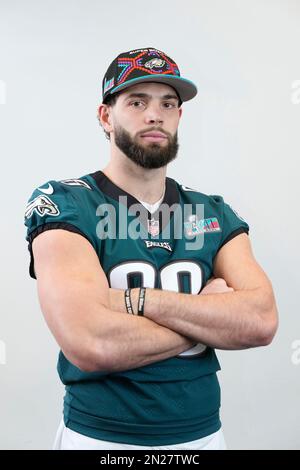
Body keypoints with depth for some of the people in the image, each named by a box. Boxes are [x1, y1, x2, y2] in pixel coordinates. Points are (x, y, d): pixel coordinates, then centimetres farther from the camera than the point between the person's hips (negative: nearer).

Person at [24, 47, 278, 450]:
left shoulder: (214, 214, 0)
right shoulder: (63, 205, -13)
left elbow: (263, 322, -14)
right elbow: (91, 345, -26)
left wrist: (136, 300, -22)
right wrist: (212, 316, -14)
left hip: (203, 433, 4)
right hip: (100, 436, -3)